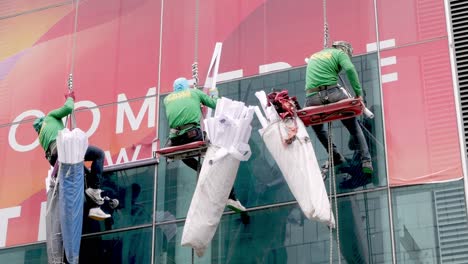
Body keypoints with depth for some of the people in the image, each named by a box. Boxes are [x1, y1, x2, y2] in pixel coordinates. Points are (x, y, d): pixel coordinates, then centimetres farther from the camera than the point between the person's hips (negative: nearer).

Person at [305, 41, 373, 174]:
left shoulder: (313, 56, 32)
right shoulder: (340, 54, 13)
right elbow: (350, 69, -6)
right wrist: (358, 93, -6)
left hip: (312, 98, 3)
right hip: (332, 93, -3)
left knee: (317, 128, 29)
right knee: (353, 126, 11)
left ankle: (337, 158, 23)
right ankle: (366, 161, 2)